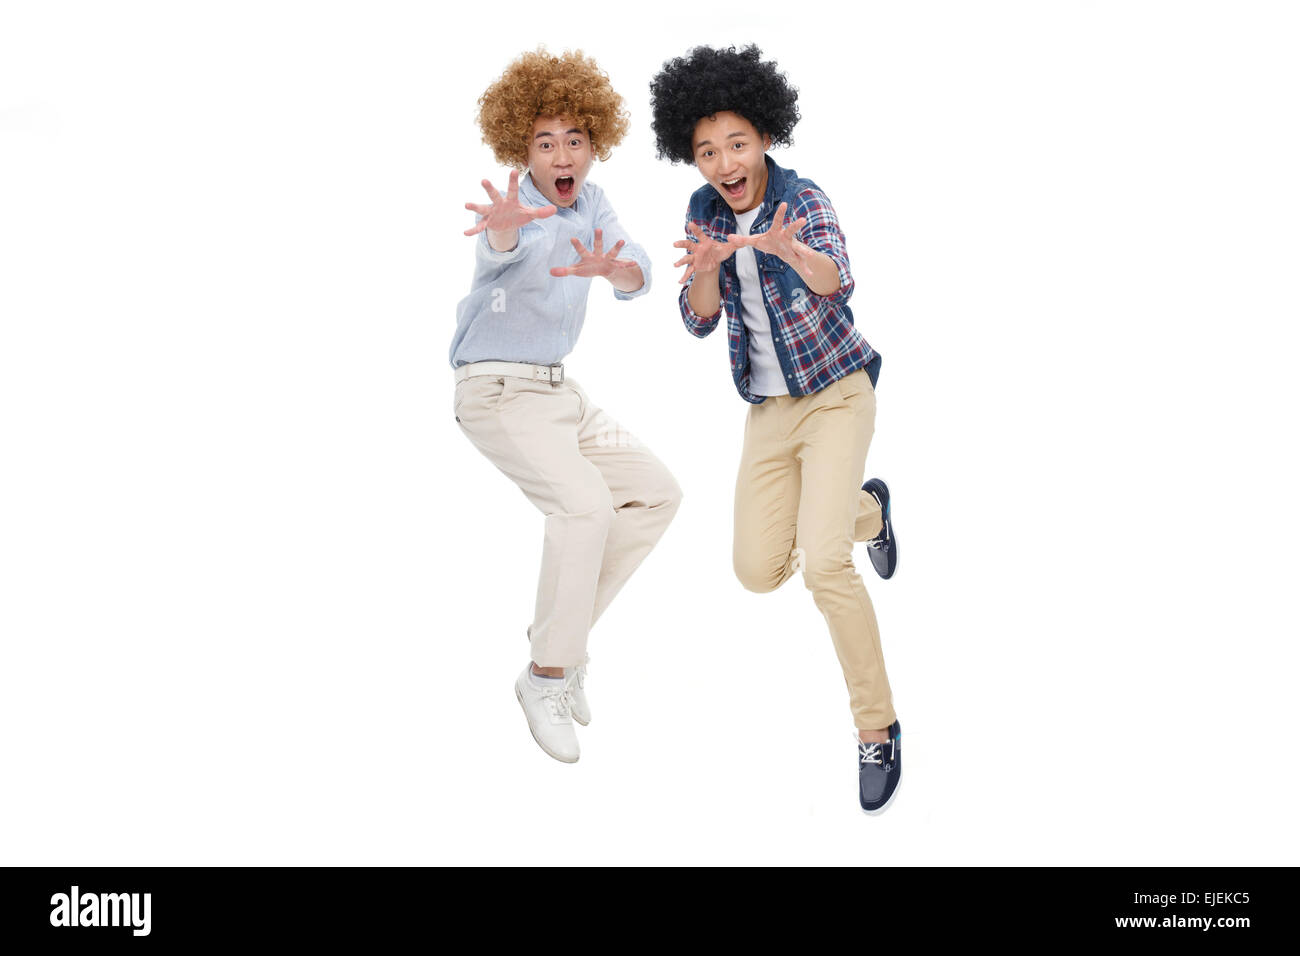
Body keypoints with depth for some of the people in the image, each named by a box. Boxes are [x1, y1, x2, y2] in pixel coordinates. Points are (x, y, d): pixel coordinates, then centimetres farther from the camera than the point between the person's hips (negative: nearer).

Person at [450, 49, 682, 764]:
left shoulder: (591, 204, 3)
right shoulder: (514, 209, -16)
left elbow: (637, 275, -13)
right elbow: (503, 249, -42)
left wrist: (612, 268, -39)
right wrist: (505, 226, -67)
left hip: (558, 388, 8)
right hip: (498, 389, -8)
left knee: (656, 494, 8)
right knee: (584, 502, -27)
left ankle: (563, 629, 11)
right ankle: (546, 676, -15)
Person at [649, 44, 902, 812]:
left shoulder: (806, 200, -17)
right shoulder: (706, 210, 0)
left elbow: (835, 283, -36)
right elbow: (701, 321, -6)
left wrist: (787, 249, -60)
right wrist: (702, 271, -30)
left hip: (836, 393, -5)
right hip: (770, 408, 6)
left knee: (822, 565, -22)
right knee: (759, 574, 4)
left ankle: (878, 727, -6)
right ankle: (866, 510, 34)